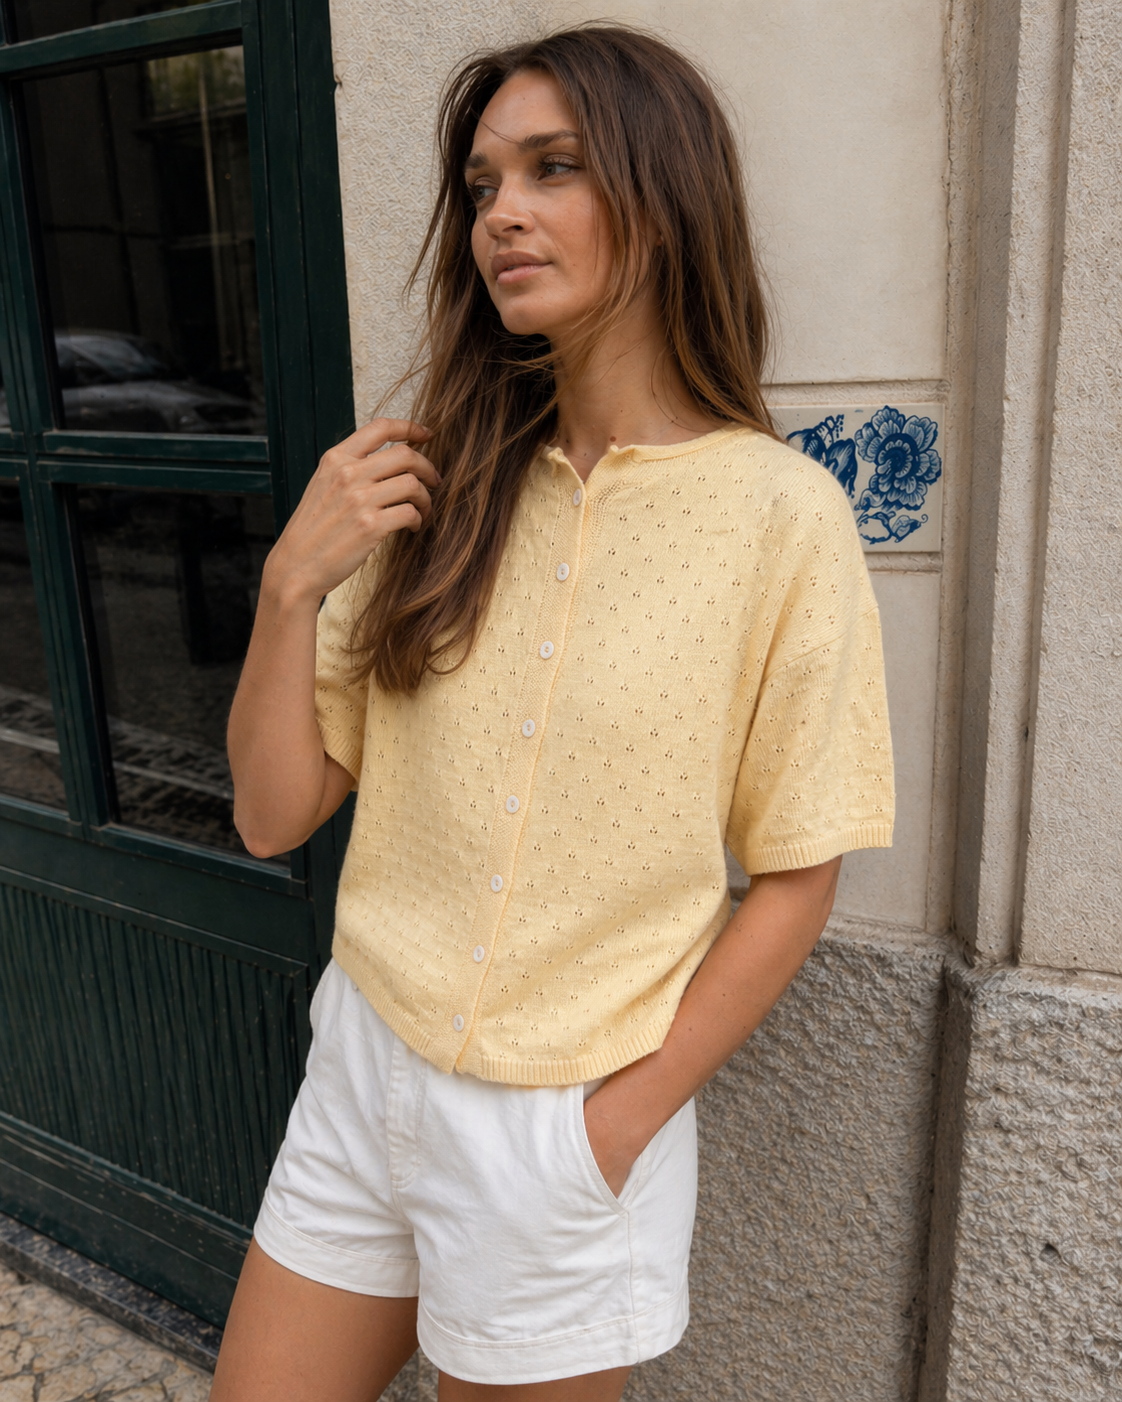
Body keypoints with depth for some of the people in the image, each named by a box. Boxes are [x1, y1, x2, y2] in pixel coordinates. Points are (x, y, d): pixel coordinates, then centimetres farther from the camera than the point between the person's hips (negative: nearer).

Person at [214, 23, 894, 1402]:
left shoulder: (782, 513, -13)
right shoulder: (433, 487, -3)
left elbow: (794, 883, -8)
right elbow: (274, 816, -2)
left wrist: (613, 1128, -9)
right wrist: (292, 582, -15)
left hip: (573, 1123, -3)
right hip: (360, 1070, 4)